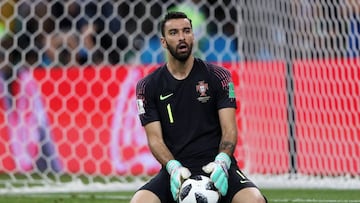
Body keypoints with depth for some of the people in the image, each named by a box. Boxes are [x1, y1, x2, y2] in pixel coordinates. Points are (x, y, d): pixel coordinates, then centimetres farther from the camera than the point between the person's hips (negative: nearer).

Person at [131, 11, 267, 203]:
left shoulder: (218, 76, 8)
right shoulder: (147, 86, 9)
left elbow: (229, 129, 1)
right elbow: (155, 138, 3)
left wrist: (222, 161, -20)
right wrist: (173, 167, -17)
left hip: (217, 167, 0)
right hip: (176, 168, 1)